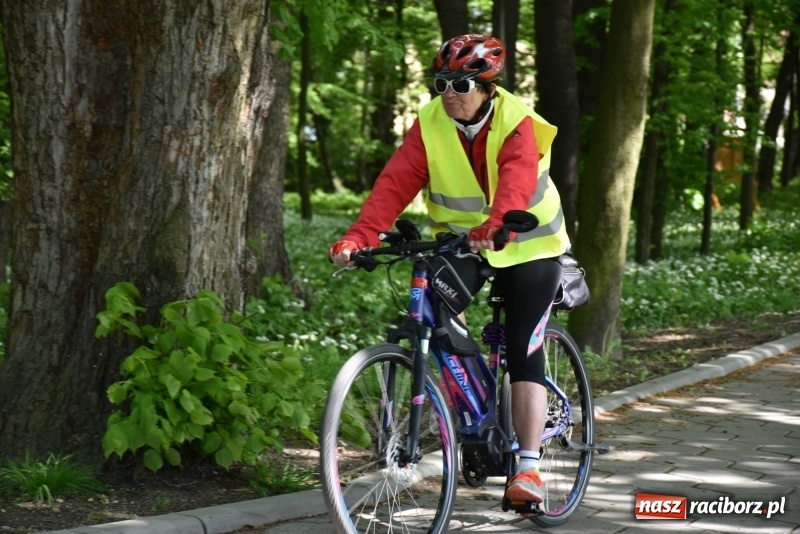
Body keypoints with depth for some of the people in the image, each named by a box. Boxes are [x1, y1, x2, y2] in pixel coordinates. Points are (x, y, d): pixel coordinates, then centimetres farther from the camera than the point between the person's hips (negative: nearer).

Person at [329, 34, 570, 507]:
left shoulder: (518, 124, -22)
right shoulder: (430, 124, -12)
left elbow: (516, 185, -41)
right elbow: (395, 184, -23)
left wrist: (491, 227, -61)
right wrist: (358, 237, -39)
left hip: (527, 245, -3)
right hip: (459, 241, 3)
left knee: (524, 355, -9)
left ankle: (529, 467, -8)